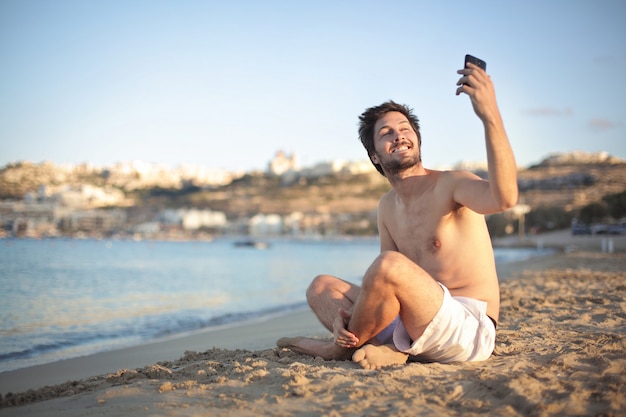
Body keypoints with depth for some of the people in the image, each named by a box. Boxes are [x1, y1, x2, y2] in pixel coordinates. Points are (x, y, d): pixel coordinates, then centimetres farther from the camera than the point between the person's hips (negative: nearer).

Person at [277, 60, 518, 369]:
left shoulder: (450, 185, -8)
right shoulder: (387, 207, 15)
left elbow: (504, 198, -32)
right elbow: (383, 286, 10)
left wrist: (490, 115, -41)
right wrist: (347, 316, -10)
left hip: (469, 330, -7)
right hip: (419, 328, 8)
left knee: (390, 263, -31)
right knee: (321, 287, 6)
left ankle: (339, 349, -6)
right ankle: (382, 350, -20)